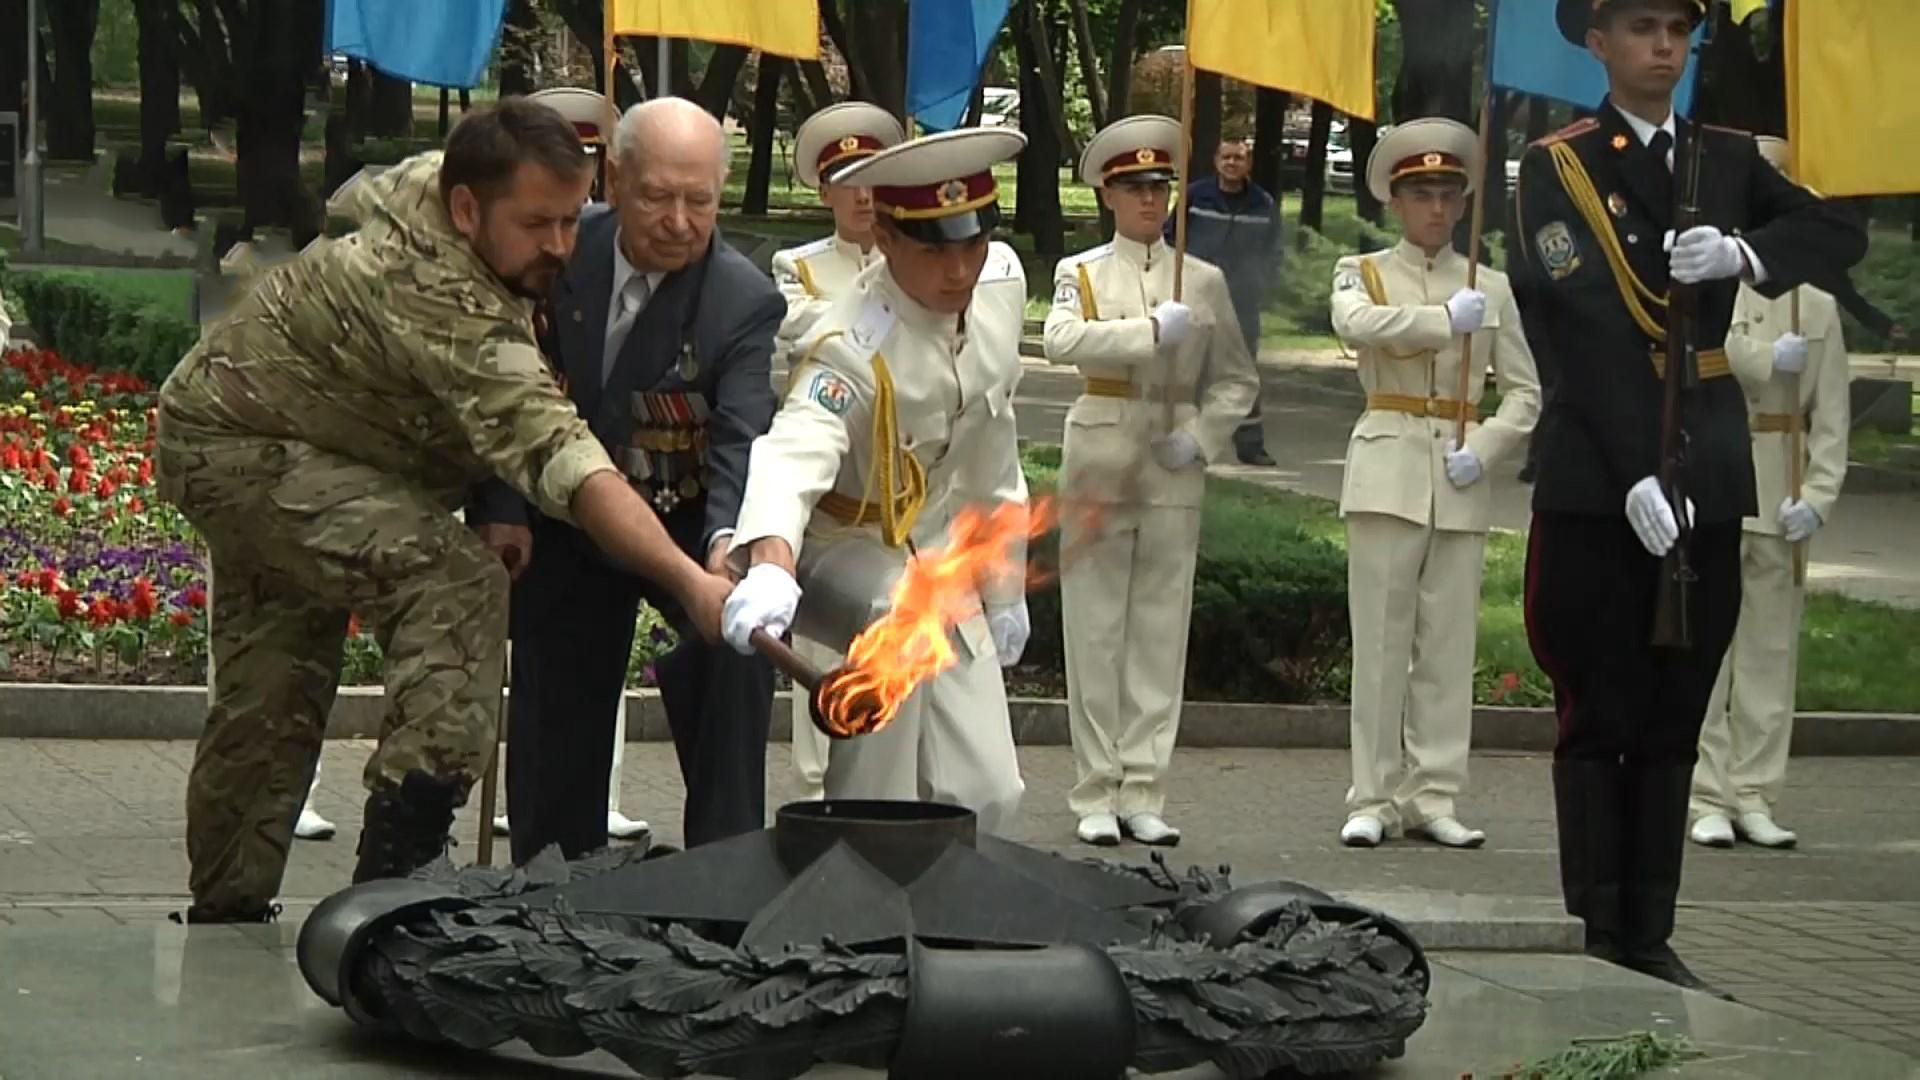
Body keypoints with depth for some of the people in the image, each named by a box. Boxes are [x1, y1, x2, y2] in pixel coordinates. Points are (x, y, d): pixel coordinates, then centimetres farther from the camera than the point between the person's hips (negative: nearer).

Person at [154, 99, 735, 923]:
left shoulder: (423, 181, -7)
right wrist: (692, 584, -52)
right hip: (243, 449, -11)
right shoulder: (441, 305, -35)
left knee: (270, 704, 16)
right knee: (455, 584, -27)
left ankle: (224, 913, 27)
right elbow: (558, 458, -44)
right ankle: (400, 868, -30)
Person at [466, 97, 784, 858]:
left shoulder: (747, 303, -19)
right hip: (563, 522, 3)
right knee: (554, 717, 7)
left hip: (687, 526, -3)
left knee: (738, 637, -27)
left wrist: (729, 540, -48)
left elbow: (743, 439, -29)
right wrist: (500, 509, -6)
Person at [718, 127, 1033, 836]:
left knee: (984, 796, -2)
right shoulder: (852, 351, -32)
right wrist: (770, 567, -72)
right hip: (849, 551, -6)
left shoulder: (1004, 279, -9)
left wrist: (1005, 585, 11)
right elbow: (794, 455, -51)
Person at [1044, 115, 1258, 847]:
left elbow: (1238, 380, 14)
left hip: (1174, 472, 2)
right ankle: (1096, 797, 5)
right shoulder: (1080, 273, 4)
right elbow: (1061, 341, -16)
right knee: (1096, 631, 0)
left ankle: (1144, 795, 6)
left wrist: (1202, 437, -3)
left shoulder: (1204, 281, 10)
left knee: (1161, 633, 2)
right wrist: (1150, 332, -25)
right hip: (1101, 463, -2)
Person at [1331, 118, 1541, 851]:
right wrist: (1446, 319, -20)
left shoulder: (1491, 288, 11)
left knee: (1449, 643, 3)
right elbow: (1358, 324, -18)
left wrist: (1484, 450, -6)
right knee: (1380, 639, -2)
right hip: (1388, 469, -2)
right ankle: (1374, 798, 2)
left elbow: (1525, 391, 8)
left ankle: (1433, 797, 7)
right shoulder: (1361, 272, 6)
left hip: (1460, 482, 2)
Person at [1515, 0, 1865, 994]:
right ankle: (1597, 938, 5)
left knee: (1674, 722, 7)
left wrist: (1746, 251, -16)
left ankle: (1650, 937, 12)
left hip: (1706, 474, 4)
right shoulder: (1556, 169, -2)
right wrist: (1634, 473, -20)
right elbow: (1585, 329, -12)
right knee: (1599, 719, 0)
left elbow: (1840, 234, 3)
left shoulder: (1728, 159, 13)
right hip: (1594, 480, -4)